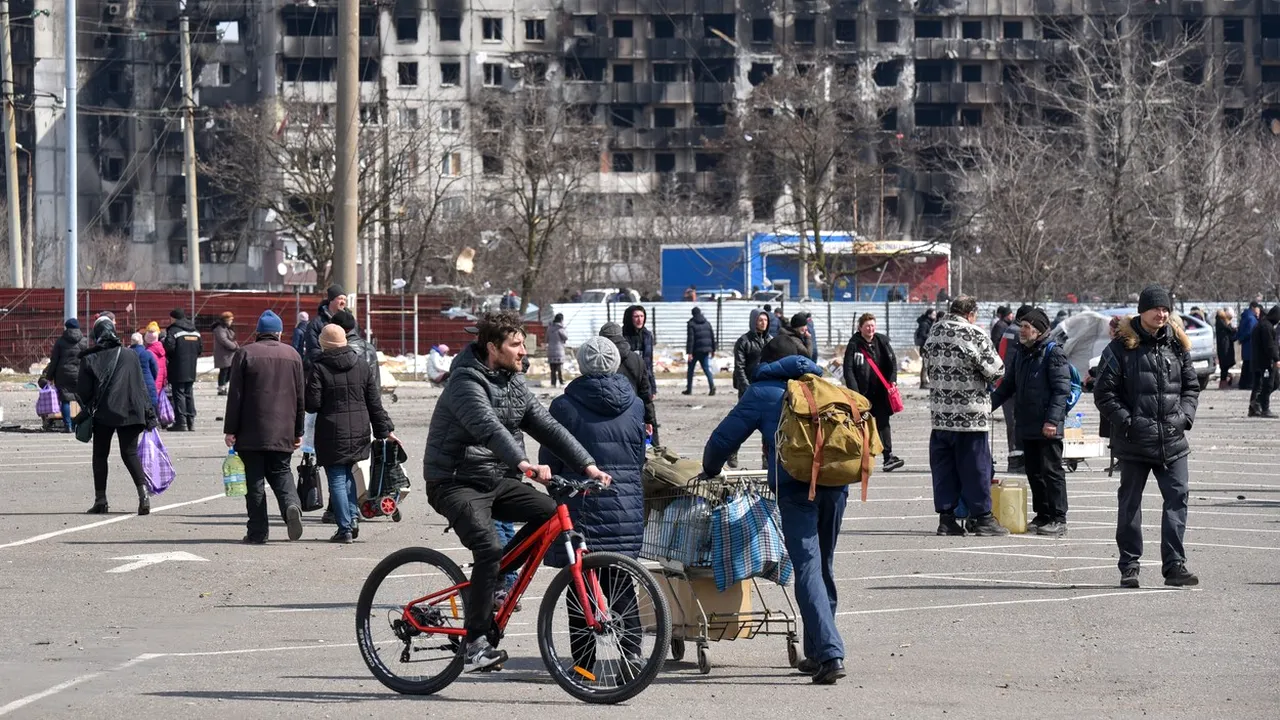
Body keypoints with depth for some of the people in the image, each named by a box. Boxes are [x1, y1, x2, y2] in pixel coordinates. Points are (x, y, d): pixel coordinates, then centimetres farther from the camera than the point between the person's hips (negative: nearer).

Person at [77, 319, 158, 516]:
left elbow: (82, 391, 0)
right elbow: (141, 386, 5)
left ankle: (100, 500, 8)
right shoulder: (130, 356, 3)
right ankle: (143, 494, -12)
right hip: (129, 413, 2)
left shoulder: (89, 359, -2)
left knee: (100, 455, 11)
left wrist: (86, 410, 19)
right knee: (130, 453, 7)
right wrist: (149, 413, 10)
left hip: (103, 413, -2)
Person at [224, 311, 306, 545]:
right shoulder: (293, 355, 8)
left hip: (251, 430, -3)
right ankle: (291, 504, -16)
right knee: (280, 472, 13)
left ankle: (257, 531, 0)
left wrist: (231, 429, -1)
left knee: (254, 479, 2)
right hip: (282, 433, 3)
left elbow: (235, 395, -4)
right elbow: (299, 397, 11)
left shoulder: (244, 354, -2)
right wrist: (298, 432, 17)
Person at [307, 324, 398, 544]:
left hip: (332, 435, -5)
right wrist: (385, 431, 11)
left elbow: (312, 404, -12)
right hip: (358, 433, 5)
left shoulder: (319, 368, -10)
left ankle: (345, 528, -2)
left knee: (337, 480, 1)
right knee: (347, 474, 22)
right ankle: (352, 517, 12)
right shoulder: (362, 366, 4)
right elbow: (375, 404, 6)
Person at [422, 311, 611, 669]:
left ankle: (499, 577, 4)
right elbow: (489, 427, -35)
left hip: (496, 480, 8)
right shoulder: (467, 383, -17)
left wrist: (587, 465, -8)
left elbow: (547, 426, 4)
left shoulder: (514, 385, 9)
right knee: (488, 548, -28)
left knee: (552, 512, -12)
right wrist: (524, 463, -50)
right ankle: (475, 643, -21)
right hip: (456, 482, -8)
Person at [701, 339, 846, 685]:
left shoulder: (762, 392, 11)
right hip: (836, 484, 5)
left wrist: (710, 470, 30)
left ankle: (831, 654, -23)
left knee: (808, 569, -9)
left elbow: (723, 439, 12)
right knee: (824, 567, 17)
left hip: (795, 487, -5)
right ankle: (817, 653, 23)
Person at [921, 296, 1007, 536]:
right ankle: (982, 518, 6)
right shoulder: (975, 334, -12)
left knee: (943, 466, 10)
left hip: (939, 414, 5)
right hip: (971, 415, -5)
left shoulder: (934, 333, 7)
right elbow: (996, 369, -9)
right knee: (975, 467, 2)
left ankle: (946, 517, 10)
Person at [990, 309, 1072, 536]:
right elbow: (1008, 387, 22)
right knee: (1034, 472, 11)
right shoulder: (1021, 354, 16)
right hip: (1027, 426, 8)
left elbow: (1062, 389, -15)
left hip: (1048, 428, -8)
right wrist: (988, 405, 10)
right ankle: (1042, 515, 19)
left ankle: (1058, 519, -2)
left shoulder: (1054, 354, -9)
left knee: (1051, 470, -5)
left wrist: (1052, 420, -21)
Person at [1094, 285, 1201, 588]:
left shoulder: (1177, 345, 9)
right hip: (1134, 443, -3)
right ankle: (1129, 567, 15)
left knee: (1178, 497, -5)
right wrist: (1127, 421, -12)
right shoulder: (1121, 347, -4)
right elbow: (1104, 393, -4)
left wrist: (1185, 415, 1)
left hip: (1173, 441, 3)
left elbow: (1191, 385, 17)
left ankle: (1174, 566, -3)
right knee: (1130, 503, 6)